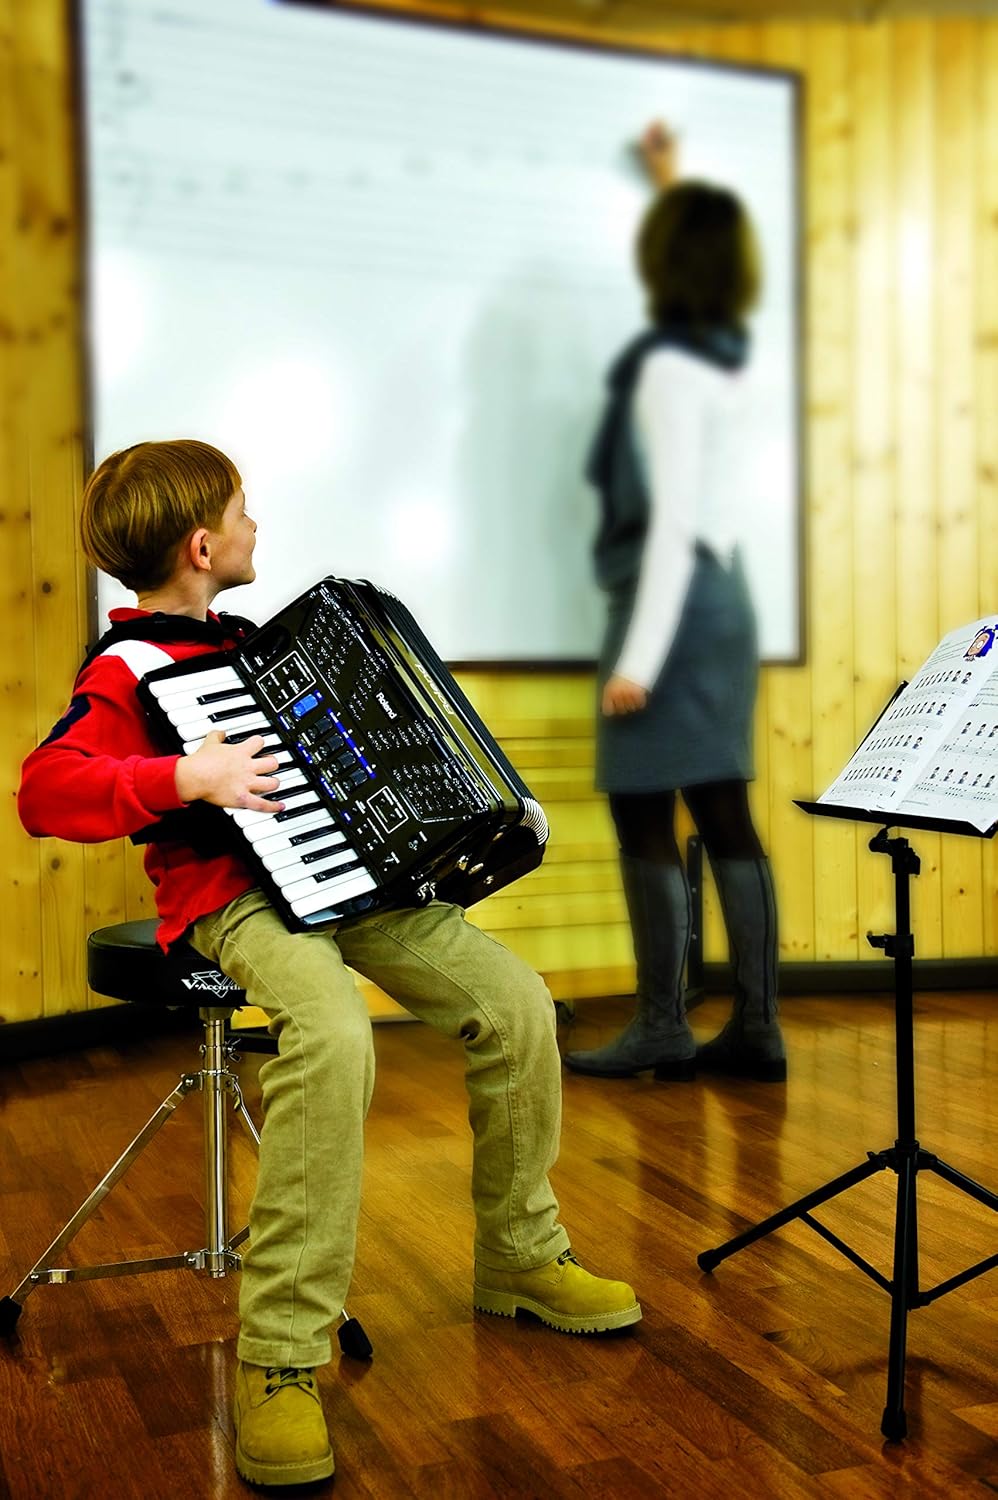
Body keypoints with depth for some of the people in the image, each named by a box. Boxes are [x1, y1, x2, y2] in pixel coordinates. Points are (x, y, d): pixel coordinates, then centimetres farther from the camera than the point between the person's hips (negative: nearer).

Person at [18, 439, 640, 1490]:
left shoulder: (239, 642, 18)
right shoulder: (128, 671, -9)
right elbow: (44, 791, -23)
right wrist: (186, 777, -31)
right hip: (233, 896, -8)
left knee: (516, 1002, -7)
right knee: (334, 1037, -37)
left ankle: (521, 1259, 12)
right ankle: (280, 1356, -25)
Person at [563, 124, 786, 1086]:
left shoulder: (667, 368, -12)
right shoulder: (727, 351, 12)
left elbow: (672, 523, -17)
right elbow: (705, 334, 37)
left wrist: (639, 656, -18)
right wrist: (674, 185, 50)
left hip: (676, 602, -9)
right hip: (722, 596, 9)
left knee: (644, 819, -3)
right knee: (724, 819, 7)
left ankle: (662, 1029, 3)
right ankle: (755, 1027, 10)